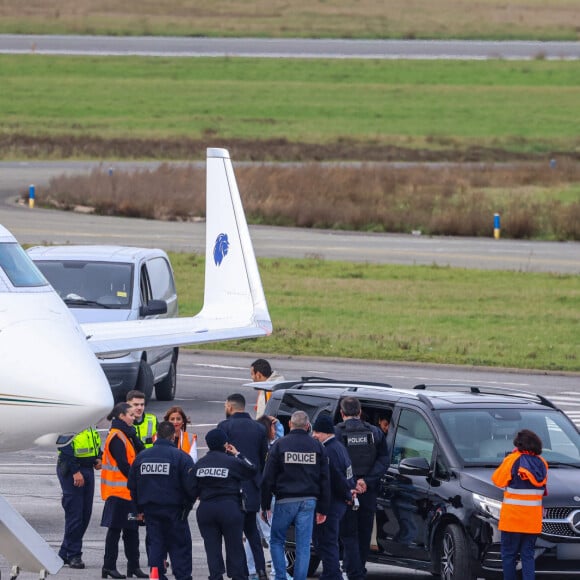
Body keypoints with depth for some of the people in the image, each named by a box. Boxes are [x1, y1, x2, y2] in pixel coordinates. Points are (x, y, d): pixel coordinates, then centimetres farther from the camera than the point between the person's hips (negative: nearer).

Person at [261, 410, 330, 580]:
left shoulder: (279, 445, -2)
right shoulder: (317, 447, 7)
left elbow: (268, 478, -3)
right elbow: (325, 481, 8)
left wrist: (265, 505, 3)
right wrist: (323, 509, 11)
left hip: (285, 501, -2)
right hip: (309, 501, 2)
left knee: (276, 541, 11)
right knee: (303, 546, 3)